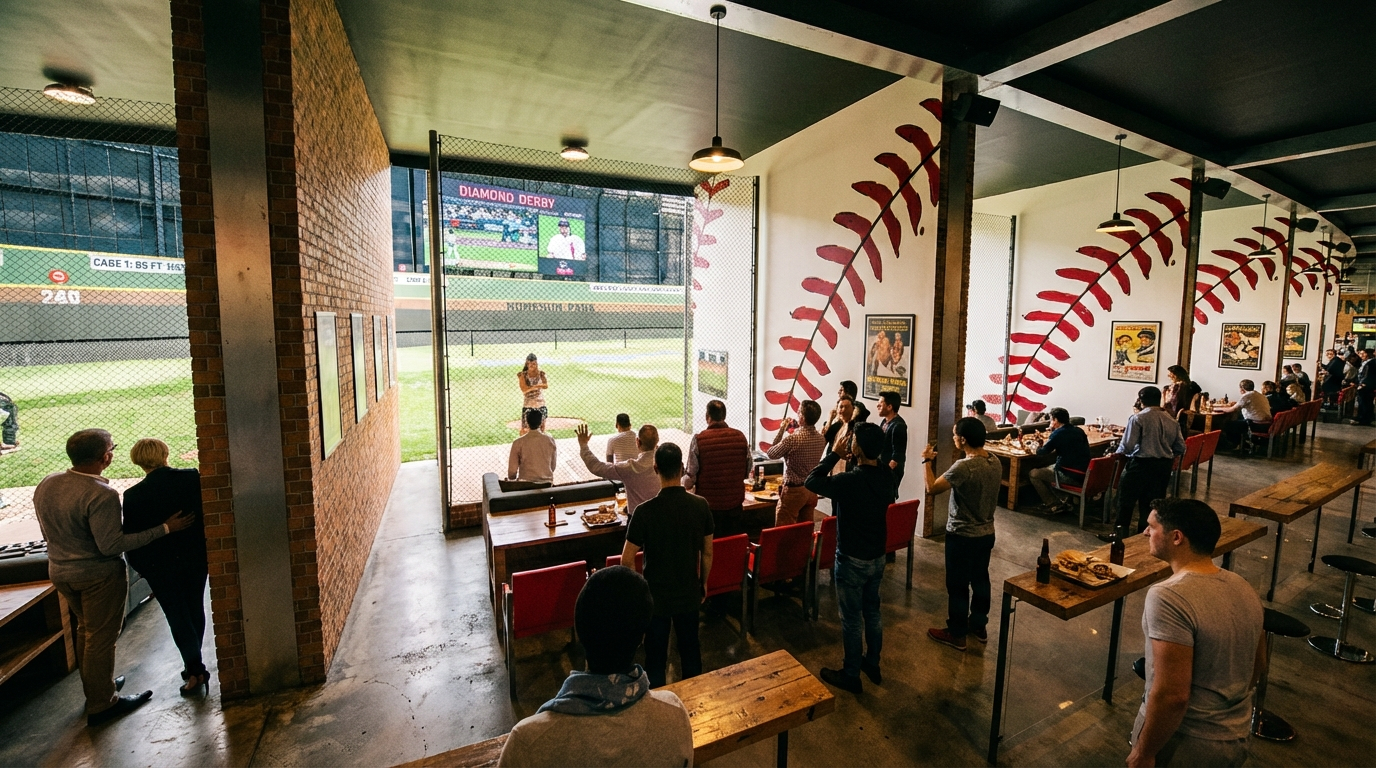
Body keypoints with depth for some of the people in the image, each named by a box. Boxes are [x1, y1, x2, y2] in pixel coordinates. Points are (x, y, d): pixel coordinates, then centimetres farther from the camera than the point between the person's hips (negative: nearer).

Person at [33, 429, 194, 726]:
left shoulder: (45, 485, -2)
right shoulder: (100, 495, -28)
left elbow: (48, 531, 11)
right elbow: (111, 545, -28)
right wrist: (164, 528, -28)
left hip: (60, 572, 8)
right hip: (98, 576, -8)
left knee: (85, 629, 24)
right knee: (101, 639, 5)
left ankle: (93, 687, 39)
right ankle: (101, 705, 18)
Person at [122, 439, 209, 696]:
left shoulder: (134, 495, -14)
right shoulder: (193, 478, -11)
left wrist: (142, 568, 8)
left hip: (160, 567, -2)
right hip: (196, 559, 2)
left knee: (177, 616, 9)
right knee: (195, 610, 18)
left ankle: (195, 670, 9)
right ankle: (193, 663, 31)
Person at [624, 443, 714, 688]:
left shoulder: (645, 511, -23)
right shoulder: (701, 505, -13)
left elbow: (627, 559, -15)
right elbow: (707, 553, -3)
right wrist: (704, 583, 13)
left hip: (656, 595, -3)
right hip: (689, 593, 3)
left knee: (656, 654, 16)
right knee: (690, 648, 23)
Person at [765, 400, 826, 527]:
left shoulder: (792, 439, -23)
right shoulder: (821, 439, -2)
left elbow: (771, 454, -8)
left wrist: (781, 430, -1)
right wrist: (798, 428, 10)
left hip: (794, 490, -7)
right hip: (811, 489, 7)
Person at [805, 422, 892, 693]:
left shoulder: (849, 481, -30)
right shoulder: (886, 476, -7)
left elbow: (812, 481, -18)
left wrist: (835, 453, -14)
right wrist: (848, 456, -1)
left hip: (852, 560, -7)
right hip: (877, 557, 7)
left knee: (851, 619, 10)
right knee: (872, 612, 24)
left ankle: (851, 676, 27)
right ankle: (872, 665, 42)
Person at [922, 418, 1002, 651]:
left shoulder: (964, 466, -29)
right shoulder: (995, 462, -2)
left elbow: (932, 488, -20)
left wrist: (927, 461, -8)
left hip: (962, 536, -8)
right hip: (986, 533, 8)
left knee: (957, 585, 7)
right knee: (980, 580, 22)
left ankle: (957, 634, 21)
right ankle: (979, 626, 38)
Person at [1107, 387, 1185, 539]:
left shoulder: (1137, 418, -13)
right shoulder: (1172, 420, 7)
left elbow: (1127, 446, -17)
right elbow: (1181, 448, 8)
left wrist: (1118, 451, 3)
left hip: (1141, 464, -6)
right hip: (1164, 466, 6)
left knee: (1127, 500, 4)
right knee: (1152, 502, 14)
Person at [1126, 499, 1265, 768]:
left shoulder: (1167, 597, -28)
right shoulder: (1244, 588, -2)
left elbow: (1172, 695, -26)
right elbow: (1258, 664, 13)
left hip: (1186, 744, -7)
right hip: (1236, 738, 7)